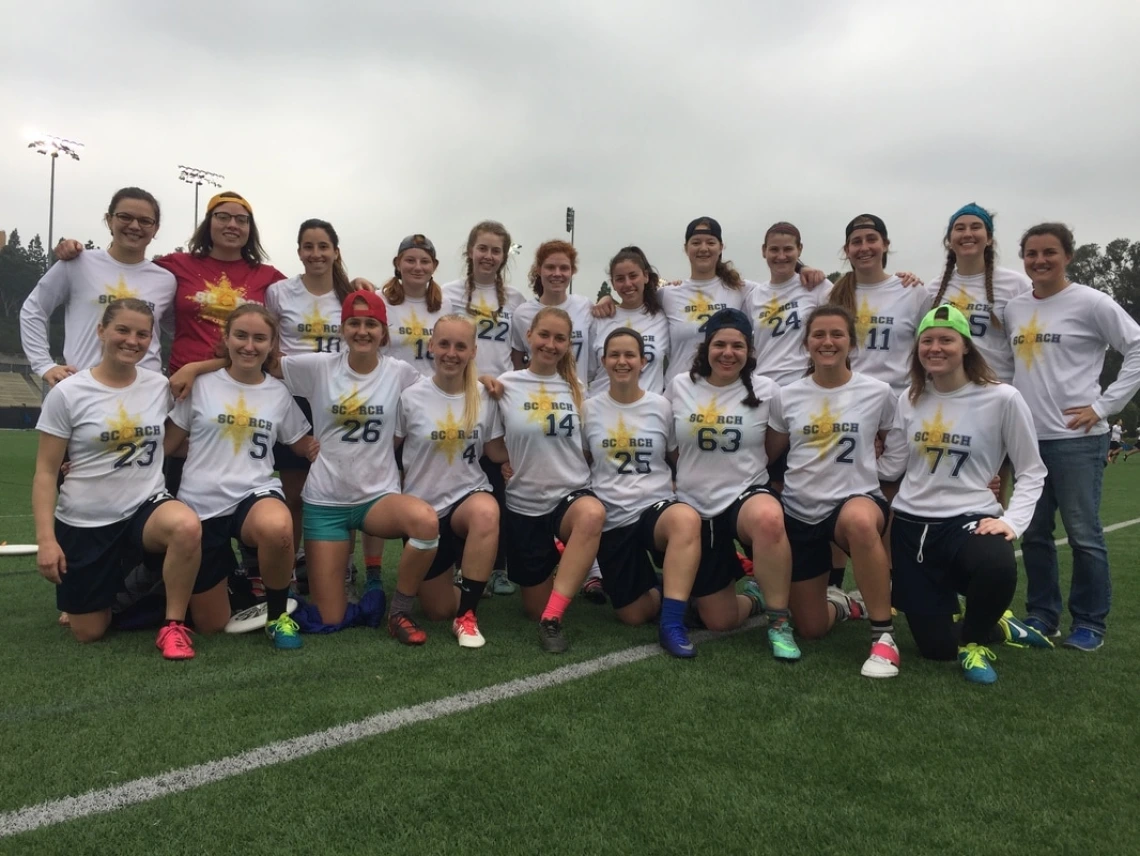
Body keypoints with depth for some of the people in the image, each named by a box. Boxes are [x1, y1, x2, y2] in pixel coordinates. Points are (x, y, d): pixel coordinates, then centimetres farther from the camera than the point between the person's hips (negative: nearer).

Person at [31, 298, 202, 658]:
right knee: (88, 633, 6)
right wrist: (46, 539, -13)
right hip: (84, 522, -1)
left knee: (187, 527, -36)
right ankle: (117, 580, 39)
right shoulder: (67, 393, -7)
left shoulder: (160, 386, 0)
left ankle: (173, 625, -16)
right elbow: (46, 472, -5)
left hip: (145, 507, 1)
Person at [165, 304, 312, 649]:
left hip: (256, 494, 0)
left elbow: (307, 447, 14)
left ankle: (277, 616, -13)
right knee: (213, 624, 4)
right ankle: (227, 572, 41)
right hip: (202, 504, 0)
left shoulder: (279, 393, 5)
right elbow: (167, 444, 6)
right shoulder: (201, 385, 1)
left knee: (277, 528, -41)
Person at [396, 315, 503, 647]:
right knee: (437, 611, 4)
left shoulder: (485, 398, -4)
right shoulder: (411, 397, -8)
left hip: (468, 496, 0)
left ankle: (466, 616, -25)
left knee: (487, 511, -40)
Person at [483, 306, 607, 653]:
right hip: (524, 503, 0)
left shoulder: (577, 387, 3)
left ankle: (552, 618, -29)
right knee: (535, 607, 7)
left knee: (593, 514, -39)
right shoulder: (506, 385, -3)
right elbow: (493, 449, 3)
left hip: (572, 493, 0)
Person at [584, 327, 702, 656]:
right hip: (612, 518, 1)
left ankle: (672, 623, -31)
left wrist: (677, 489, -3)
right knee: (633, 616, -1)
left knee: (686, 519, -40)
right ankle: (659, 589, 36)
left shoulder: (661, 407, 1)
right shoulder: (590, 410, 2)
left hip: (656, 507, -1)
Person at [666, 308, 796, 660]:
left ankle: (779, 621, -22)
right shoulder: (680, 386, -1)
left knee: (768, 517, -42)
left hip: (747, 495, -2)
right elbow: (669, 445, 15)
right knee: (718, 620, 3)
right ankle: (755, 599, 39)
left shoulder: (766, 391, -4)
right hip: (695, 507, 2)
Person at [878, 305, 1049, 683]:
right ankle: (993, 623, 36)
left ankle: (974, 640, -6)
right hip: (911, 524, 4)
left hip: (970, 519, -3)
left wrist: (1012, 521, -16)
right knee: (935, 647, 1)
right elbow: (891, 466, 5)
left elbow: (1031, 471, -2)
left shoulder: (1001, 398, -7)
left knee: (999, 568, -41)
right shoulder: (911, 399, 6)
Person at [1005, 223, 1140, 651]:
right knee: (1034, 533, 10)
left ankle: (1090, 623, 12)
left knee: (1083, 534, -1)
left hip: (1077, 438, -5)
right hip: (1027, 437, 5)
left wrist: (1103, 406, -11)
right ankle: (1041, 615, 22)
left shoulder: (1091, 303, -4)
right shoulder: (1014, 309, 12)